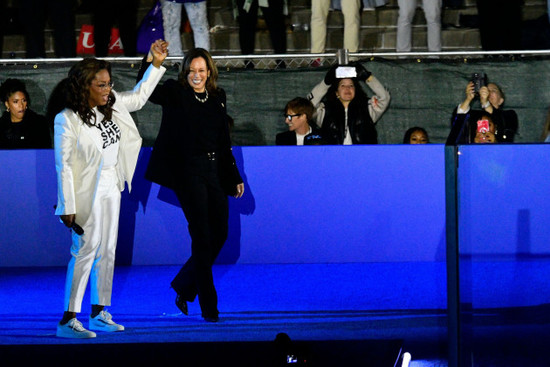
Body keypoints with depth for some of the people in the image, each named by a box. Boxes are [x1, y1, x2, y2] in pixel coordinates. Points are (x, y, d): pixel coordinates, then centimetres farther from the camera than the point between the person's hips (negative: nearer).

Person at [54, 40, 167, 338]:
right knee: (86, 250, -11)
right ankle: (68, 320, -9)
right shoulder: (67, 120, -18)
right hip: (87, 192, -8)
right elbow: (64, 166, -18)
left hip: (111, 188, 8)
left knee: (107, 250, 11)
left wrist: (156, 64, 16)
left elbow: (138, 97, 23)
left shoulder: (112, 106, 2)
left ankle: (99, 313, 20)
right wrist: (68, 207, -20)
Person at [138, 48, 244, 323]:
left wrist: (234, 177, 19)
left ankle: (184, 287, 24)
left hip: (214, 171, 6)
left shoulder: (217, 97, 12)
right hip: (188, 173, -6)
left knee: (220, 233, 6)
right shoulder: (175, 94, -3)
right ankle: (208, 306, 2)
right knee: (202, 236, -5)